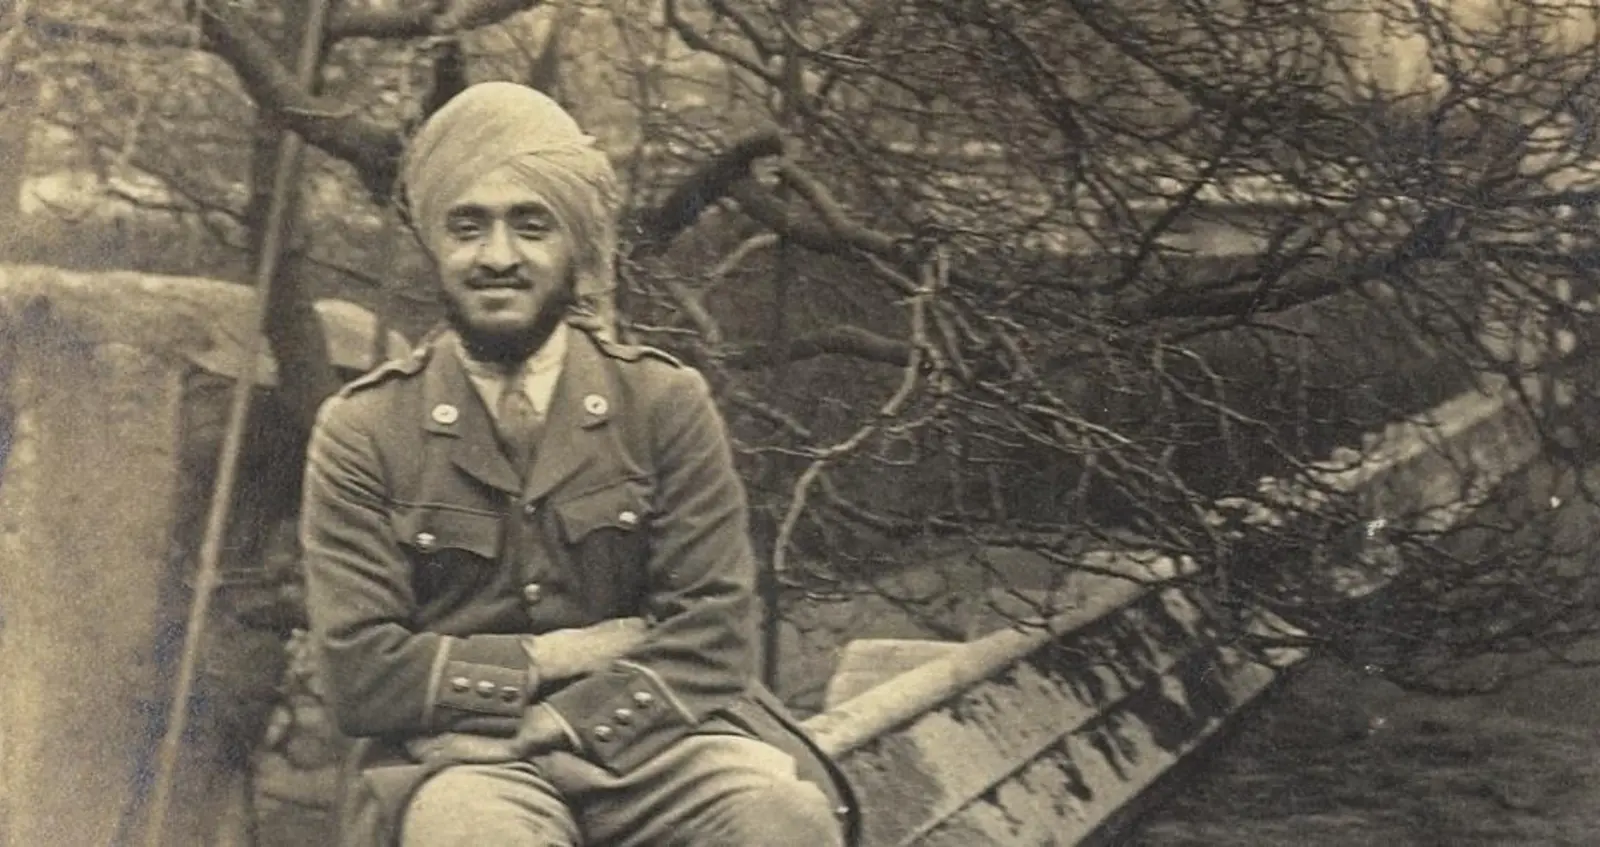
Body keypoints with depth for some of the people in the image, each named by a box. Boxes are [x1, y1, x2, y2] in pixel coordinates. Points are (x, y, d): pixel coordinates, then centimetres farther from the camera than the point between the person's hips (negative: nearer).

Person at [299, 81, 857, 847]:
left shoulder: (666, 401, 5)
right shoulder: (364, 431, 2)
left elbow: (711, 641, -2)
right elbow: (360, 674, -5)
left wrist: (559, 725, -14)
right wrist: (552, 656, -7)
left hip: (644, 731, 2)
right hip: (458, 753, -2)